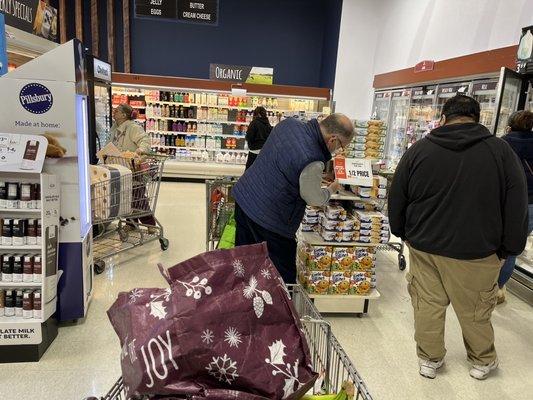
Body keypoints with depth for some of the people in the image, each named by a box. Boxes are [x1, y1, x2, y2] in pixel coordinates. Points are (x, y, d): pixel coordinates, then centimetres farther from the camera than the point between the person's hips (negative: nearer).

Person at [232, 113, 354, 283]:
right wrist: (331, 189, 11)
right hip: (267, 219, -9)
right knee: (283, 276, 9)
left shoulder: (288, 123, -4)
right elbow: (315, 199, -9)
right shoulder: (312, 162, -27)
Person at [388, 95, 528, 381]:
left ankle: (429, 360, 30)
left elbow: (396, 200, 4)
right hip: (476, 252, -1)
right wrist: (508, 249, 7)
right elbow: (516, 207, -3)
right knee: (475, 311, 16)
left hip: (424, 247, 1)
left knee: (427, 305, 15)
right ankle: (482, 361, 38)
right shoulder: (500, 150, -6)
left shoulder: (418, 150, -3)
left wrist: (403, 233, 18)